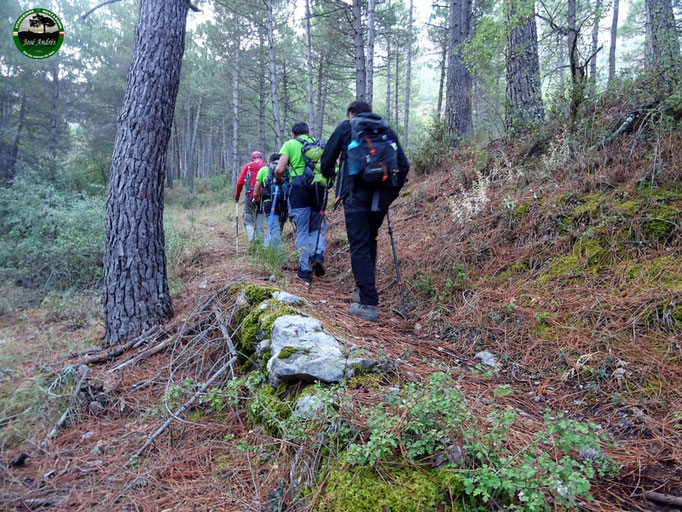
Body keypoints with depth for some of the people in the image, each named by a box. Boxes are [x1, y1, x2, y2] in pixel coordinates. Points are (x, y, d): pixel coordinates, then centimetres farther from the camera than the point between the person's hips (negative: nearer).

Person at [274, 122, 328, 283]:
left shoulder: (290, 144, 5)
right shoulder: (320, 145, 16)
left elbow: (279, 170, -5)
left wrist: (277, 180, 15)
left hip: (299, 190, -3)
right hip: (319, 190, 3)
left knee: (302, 232, 2)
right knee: (315, 228, 18)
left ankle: (305, 271, 2)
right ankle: (318, 255, -7)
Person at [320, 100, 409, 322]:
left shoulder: (346, 127, 15)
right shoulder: (388, 130, 22)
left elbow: (327, 160, 13)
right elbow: (404, 165, 14)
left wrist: (328, 177, 33)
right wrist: (393, 192, 22)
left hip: (357, 191, -4)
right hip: (383, 193, 4)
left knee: (359, 245, -4)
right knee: (370, 241, 19)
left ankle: (368, 304, -10)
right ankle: (364, 291, 24)